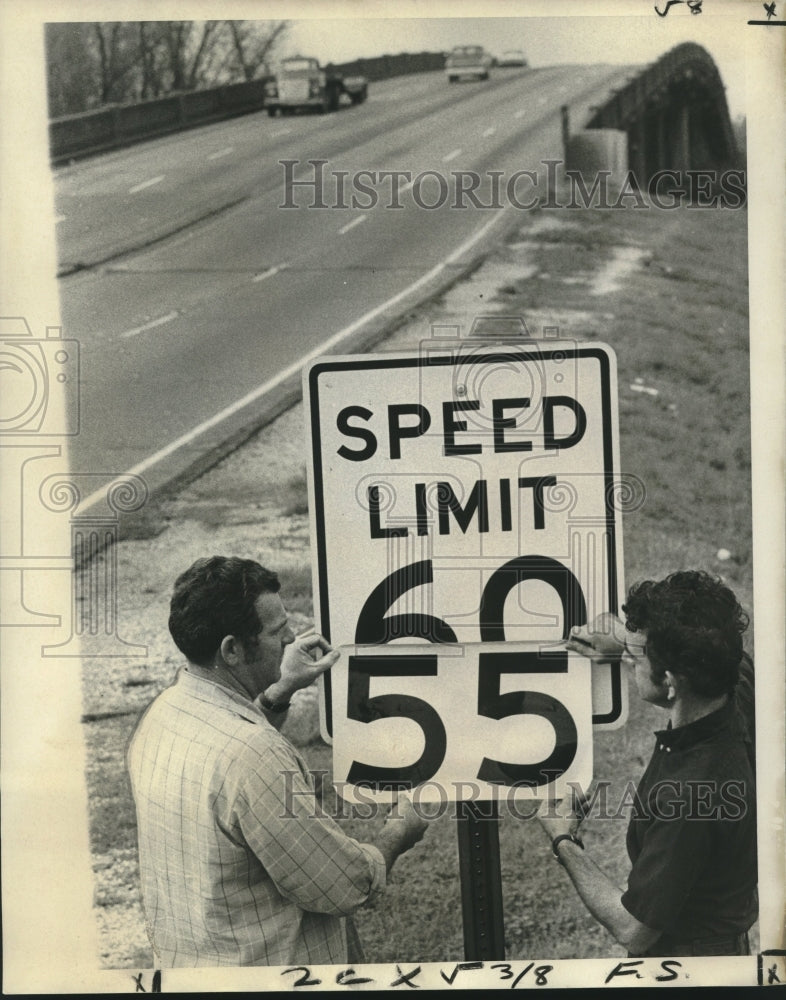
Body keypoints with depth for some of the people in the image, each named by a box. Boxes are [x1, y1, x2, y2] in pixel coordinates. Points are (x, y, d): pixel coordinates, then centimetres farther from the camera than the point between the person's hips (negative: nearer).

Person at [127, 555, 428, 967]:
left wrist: (280, 691, 11)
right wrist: (395, 836, -4)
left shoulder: (161, 713, -3)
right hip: (265, 966, -8)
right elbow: (344, 887, -23)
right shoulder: (253, 757, -31)